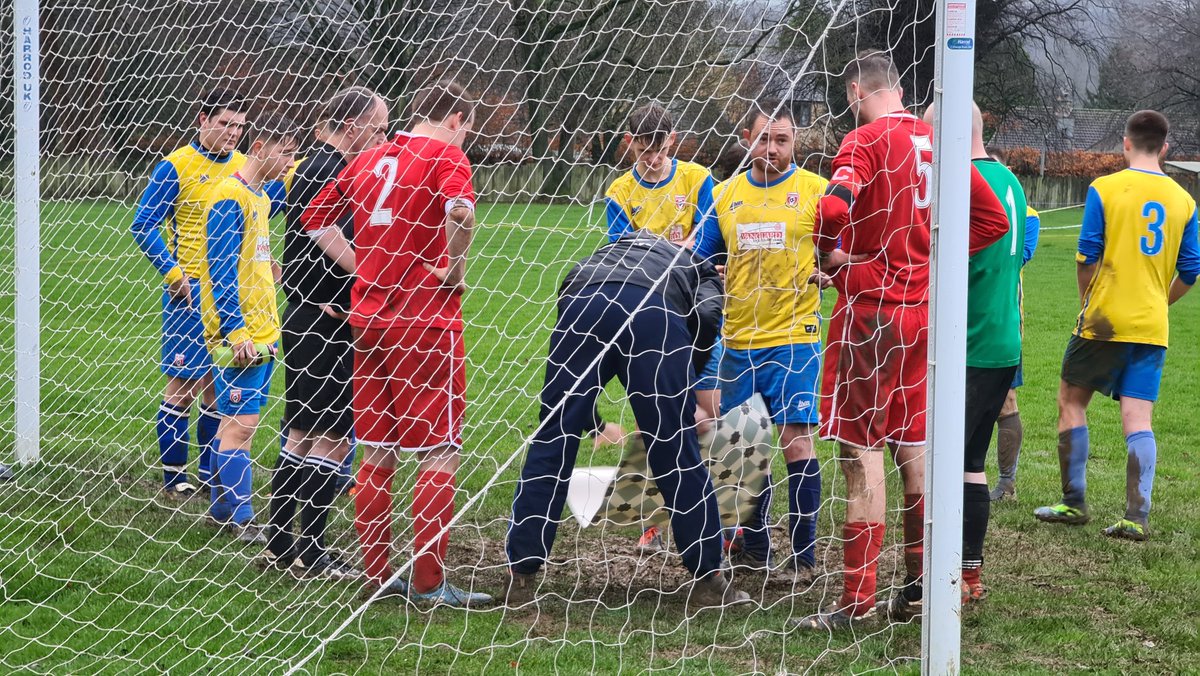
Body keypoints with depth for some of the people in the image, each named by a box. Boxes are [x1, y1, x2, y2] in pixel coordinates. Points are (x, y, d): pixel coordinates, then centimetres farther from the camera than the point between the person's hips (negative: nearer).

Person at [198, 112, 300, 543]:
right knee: (241, 424, -7)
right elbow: (222, 272, -18)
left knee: (235, 422, 13)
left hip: (261, 332, 9)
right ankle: (240, 520, -4)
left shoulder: (260, 197, 15)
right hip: (241, 335, -9)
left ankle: (223, 508, 20)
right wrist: (236, 333, -21)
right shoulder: (230, 198, -14)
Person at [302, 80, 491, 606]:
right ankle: (428, 582, -2)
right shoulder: (444, 155, -7)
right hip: (426, 318, -6)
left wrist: (361, 267, 15)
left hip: (369, 317, 6)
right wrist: (454, 271, -12)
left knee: (377, 453, 12)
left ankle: (377, 575, 16)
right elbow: (459, 211, -27)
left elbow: (315, 217, 20)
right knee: (440, 451, 0)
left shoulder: (369, 159, 13)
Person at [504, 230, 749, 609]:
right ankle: (708, 581, 15)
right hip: (653, 311, -2)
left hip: (579, 304, 2)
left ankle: (520, 581, 12)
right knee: (678, 450, 7)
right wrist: (687, 380, 20)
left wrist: (595, 425, 42)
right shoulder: (701, 270, 35)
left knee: (551, 443, 10)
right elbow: (707, 315, 9)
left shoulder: (612, 250, 44)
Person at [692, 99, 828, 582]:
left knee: (795, 441, -9)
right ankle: (753, 548, 20)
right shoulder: (725, 195, 11)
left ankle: (803, 556, -2)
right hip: (738, 340, 4)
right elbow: (701, 264, 19)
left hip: (793, 338, -4)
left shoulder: (816, 191, 1)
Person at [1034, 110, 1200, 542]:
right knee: (1138, 417, 1)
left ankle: (1074, 503, 15)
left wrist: (1087, 301, 9)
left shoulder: (1104, 189, -6)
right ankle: (1137, 517, -8)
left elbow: (1087, 256, -7)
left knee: (1071, 400, 13)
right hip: (1152, 327, 3)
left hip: (1104, 319, -3)